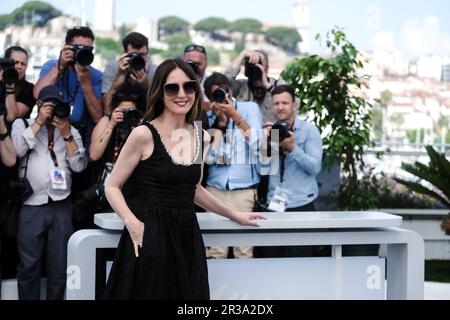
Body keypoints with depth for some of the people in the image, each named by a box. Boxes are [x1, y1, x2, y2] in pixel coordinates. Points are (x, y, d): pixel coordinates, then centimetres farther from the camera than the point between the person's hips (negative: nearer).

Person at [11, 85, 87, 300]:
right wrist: (40, 121, -8)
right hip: (31, 206, -2)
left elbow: (79, 166, 3)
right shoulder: (22, 124, 9)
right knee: (29, 265, -1)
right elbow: (16, 149, -11)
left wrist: (66, 134, -4)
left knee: (60, 266, 6)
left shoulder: (71, 131, 14)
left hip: (61, 206, 2)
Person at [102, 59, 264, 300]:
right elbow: (112, 186, -4)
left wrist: (234, 216, 29)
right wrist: (131, 222, -19)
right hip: (150, 236, -5)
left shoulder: (201, 137, 9)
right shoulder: (144, 134, -8)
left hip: (187, 236, 5)